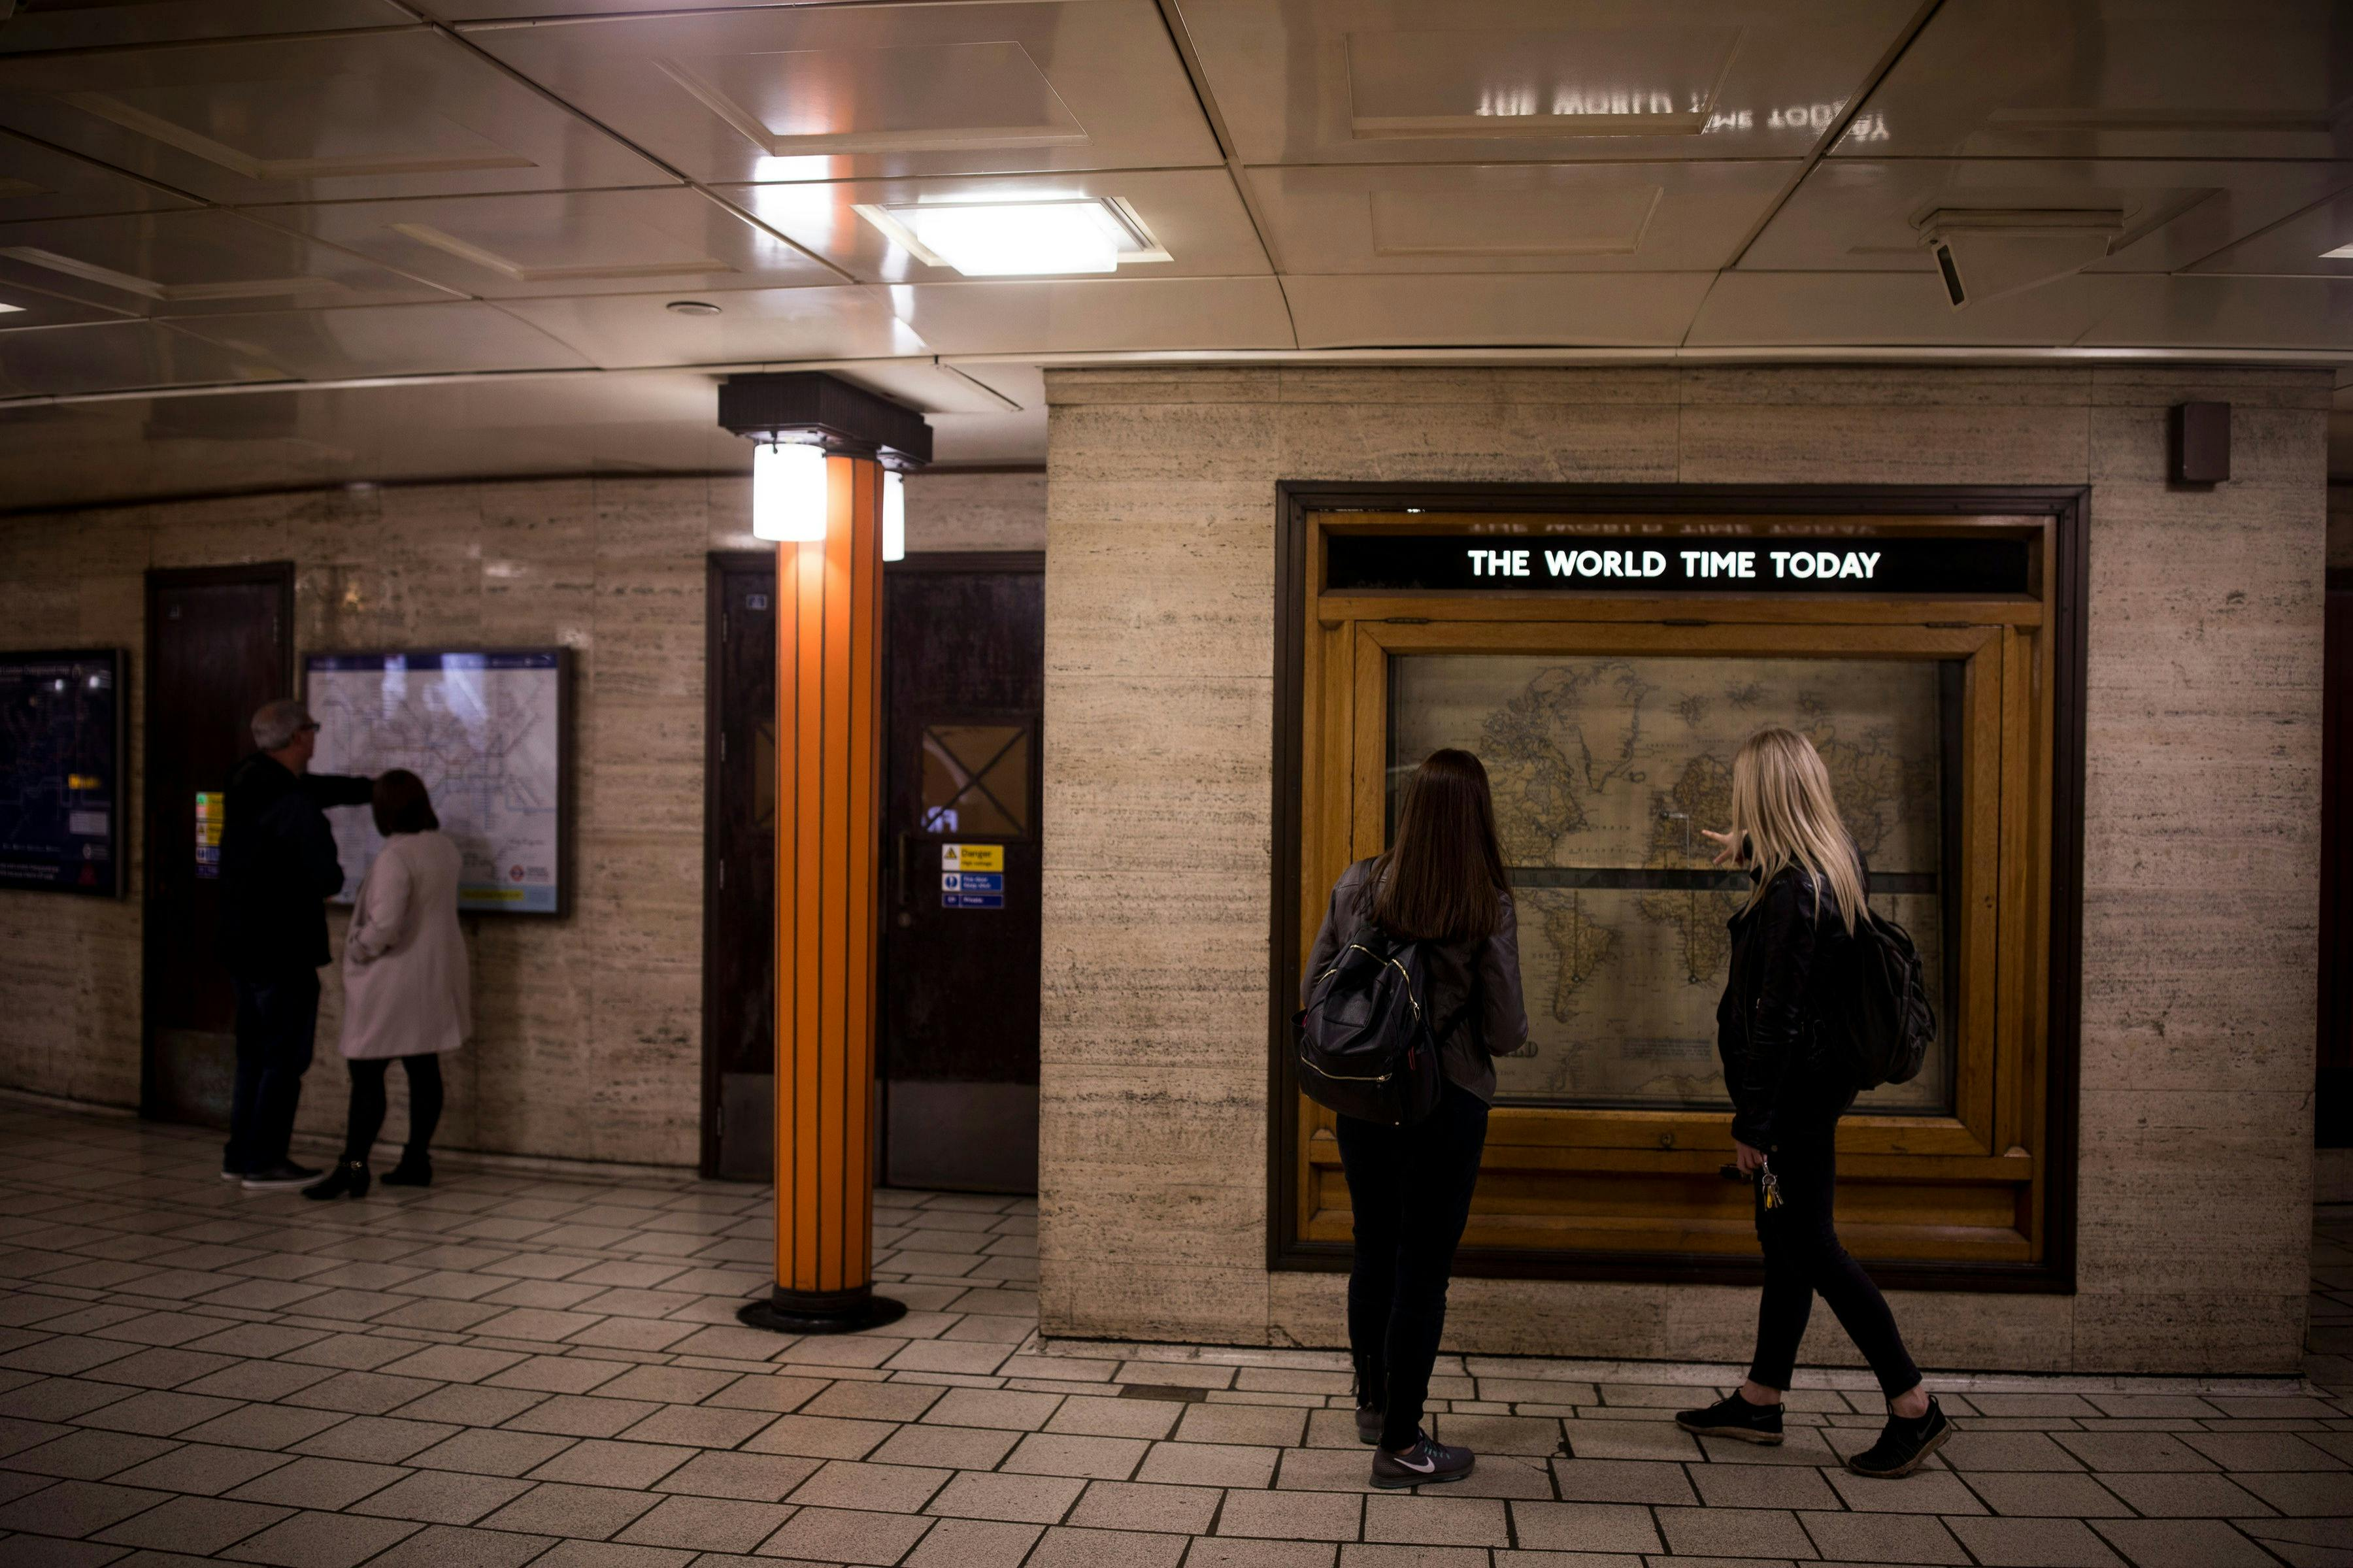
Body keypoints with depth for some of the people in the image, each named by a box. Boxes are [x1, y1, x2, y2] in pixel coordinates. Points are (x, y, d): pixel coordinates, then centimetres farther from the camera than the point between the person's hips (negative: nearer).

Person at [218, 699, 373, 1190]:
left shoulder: (250, 785, 7)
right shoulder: (294, 804, -22)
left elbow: (318, 787, 25)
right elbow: (328, 878, -25)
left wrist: (370, 788, 35)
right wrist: (331, 883, -1)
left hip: (242, 946, 9)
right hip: (284, 951, -9)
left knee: (254, 1056, 18)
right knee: (286, 1060, 1)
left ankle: (240, 1156, 25)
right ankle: (264, 1163, 5)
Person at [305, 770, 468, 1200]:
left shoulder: (395, 856, -20)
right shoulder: (446, 848, 6)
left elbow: (384, 925, -26)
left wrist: (357, 949, -9)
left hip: (394, 980, -8)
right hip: (435, 977, 8)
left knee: (366, 1073, -5)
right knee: (424, 1069, 11)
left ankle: (353, 1165, -6)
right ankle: (416, 1160, 17)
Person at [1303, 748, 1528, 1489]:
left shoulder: (1357, 886, -6)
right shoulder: (1488, 908, -15)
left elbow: (1314, 990, 1)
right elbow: (1506, 1031, -11)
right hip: (1447, 1104, -4)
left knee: (1374, 1254, 21)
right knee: (1423, 1271, 6)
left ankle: (1372, 1402, 39)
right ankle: (1399, 1445, 15)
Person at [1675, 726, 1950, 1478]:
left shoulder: (1792, 893, -25)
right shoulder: (1837, 859, 2)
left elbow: (1779, 1019, -23)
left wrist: (1753, 1121, -18)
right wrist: (1752, 850, 45)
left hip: (1794, 1090, -10)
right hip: (1816, 1082, 10)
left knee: (1807, 1245, 0)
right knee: (1784, 1237, 15)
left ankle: (1914, 1406, 8)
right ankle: (1760, 1401, 27)